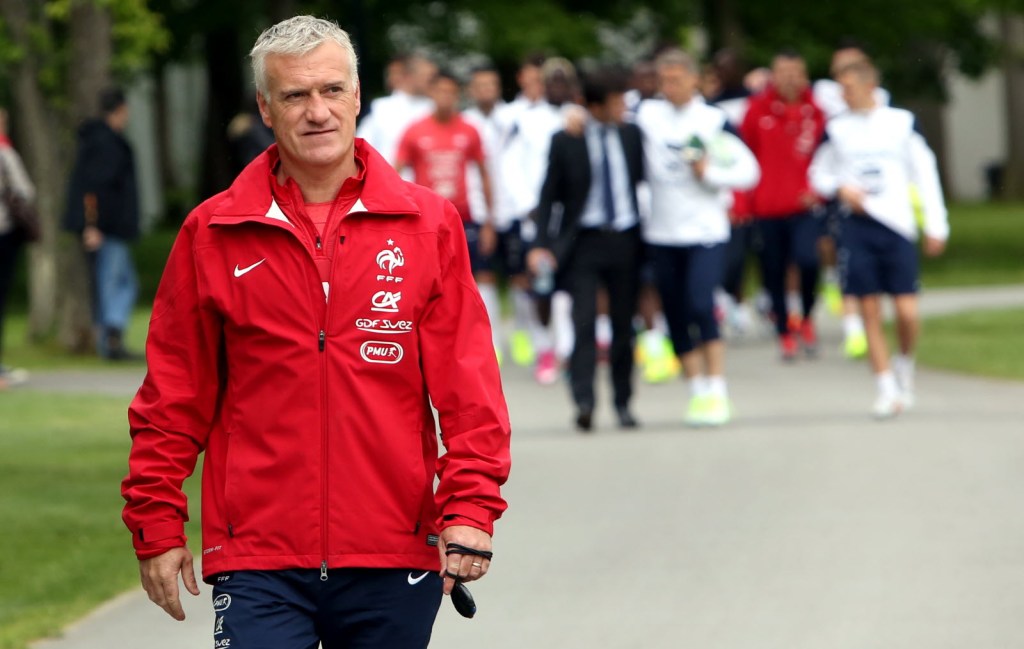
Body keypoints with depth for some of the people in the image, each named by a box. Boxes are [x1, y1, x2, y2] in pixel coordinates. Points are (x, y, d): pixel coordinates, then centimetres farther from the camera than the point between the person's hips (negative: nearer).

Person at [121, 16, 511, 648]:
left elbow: (468, 386, 1)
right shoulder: (213, 234, 4)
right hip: (259, 563, -1)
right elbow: (173, 397, 6)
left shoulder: (428, 223, 4)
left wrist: (470, 508, -8)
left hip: (395, 563, 1)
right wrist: (158, 525, 3)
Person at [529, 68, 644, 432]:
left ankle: (623, 403, 15)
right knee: (584, 322, -14)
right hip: (583, 241, -3)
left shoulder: (632, 136, 6)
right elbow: (549, 195, 0)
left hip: (625, 240, 3)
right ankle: (584, 401, -21)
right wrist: (543, 244, -9)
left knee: (623, 325, 7)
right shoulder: (565, 141, -2)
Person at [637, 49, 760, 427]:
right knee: (676, 316, 5)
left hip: (706, 230, -3)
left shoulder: (715, 120, -1)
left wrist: (710, 173, -13)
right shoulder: (647, 116, 4)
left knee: (700, 306, -16)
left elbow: (747, 170, 2)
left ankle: (716, 392, -7)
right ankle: (697, 392, 16)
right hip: (661, 235, 3)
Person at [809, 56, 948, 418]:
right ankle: (887, 388, 6)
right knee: (870, 312, -2)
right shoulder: (836, 130, 6)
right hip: (857, 226, 1)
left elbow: (925, 172, 7)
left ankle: (905, 362, 21)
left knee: (907, 311, -9)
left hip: (897, 225, -1)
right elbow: (819, 174, 15)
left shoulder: (903, 123, 3)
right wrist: (840, 188, -7)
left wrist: (936, 225, 4)